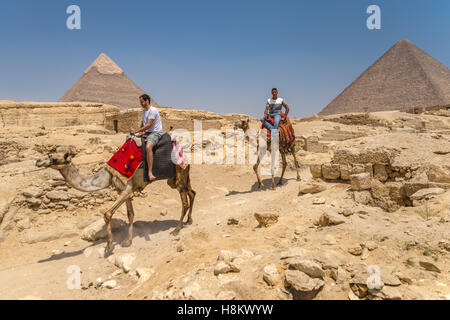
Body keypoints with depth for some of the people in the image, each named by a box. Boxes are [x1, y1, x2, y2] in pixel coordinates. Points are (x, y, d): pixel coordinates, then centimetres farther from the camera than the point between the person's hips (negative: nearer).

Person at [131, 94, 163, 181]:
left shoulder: (153, 110, -13)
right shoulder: (143, 111, 17)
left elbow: (148, 125, -19)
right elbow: (142, 124, 27)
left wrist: (136, 131, -15)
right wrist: (140, 132, 9)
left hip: (156, 133, -10)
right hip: (147, 133, 10)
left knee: (148, 147, -36)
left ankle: (150, 172, -38)